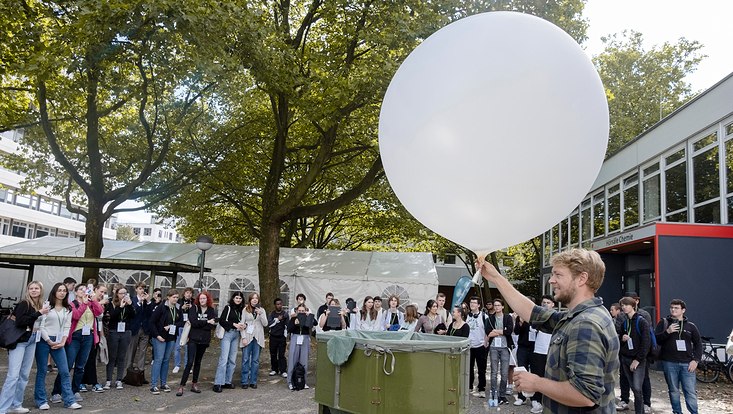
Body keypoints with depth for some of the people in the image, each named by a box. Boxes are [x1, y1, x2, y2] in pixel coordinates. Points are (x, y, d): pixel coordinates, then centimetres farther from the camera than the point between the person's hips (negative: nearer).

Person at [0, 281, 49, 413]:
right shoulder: (23, 304, -10)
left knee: (25, 375, 10)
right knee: (13, 375, -10)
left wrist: (44, 314, 0)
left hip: (32, 341, 7)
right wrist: (39, 313, -21)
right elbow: (19, 321, -22)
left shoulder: (41, 305, 9)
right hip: (19, 341, -7)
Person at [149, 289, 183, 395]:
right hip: (160, 337, -6)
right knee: (158, 359, -5)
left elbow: (181, 322, 5)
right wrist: (157, 335, -13)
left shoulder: (177, 310, 7)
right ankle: (153, 385, 0)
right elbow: (152, 322, -10)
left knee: (166, 360, 11)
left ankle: (163, 384, 20)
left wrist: (172, 326, -12)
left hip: (171, 338, 6)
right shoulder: (161, 307, -10)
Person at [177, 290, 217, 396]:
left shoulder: (211, 311, 4)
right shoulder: (194, 308, -1)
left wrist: (198, 324, -14)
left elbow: (212, 326, -8)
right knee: (190, 362, -11)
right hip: (193, 339, -3)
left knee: (198, 362, 12)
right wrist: (207, 322, -12)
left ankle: (194, 384, 22)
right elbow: (193, 322, -15)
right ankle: (181, 386, -7)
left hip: (204, 340, 3)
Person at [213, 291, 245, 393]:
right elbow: (221, 321, -8)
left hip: (236, 335, 6)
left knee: (232, 360, 7)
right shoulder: (228, 308, -2)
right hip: (227, 334, -6)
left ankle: (227, 382, 14)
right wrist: (234, 324, -14)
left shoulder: (241, 310, 13)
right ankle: (218, 383, -10)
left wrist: (242, 326, -4)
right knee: (224, 359, -11)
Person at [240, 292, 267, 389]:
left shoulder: (262, 310, 8)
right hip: (247, 337, -1)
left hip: (258, 338, 2)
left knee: (255, 360, 4)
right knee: (245, 360, -1)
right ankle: (245, 382, 6)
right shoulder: (245, 310, 4)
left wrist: (260, 314, -13)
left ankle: (253, 381, 10)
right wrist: (243, 337, -8)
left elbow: (265, 324, 1)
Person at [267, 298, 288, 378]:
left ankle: (283, 371, -1)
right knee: (273, 354, 7)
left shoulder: (285, 314, 1)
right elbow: (269, 324, -7)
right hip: (273, 337, 2)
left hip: (282, 337, -2)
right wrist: (277, 319, -14)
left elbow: (287, 326, 0)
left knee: (281, 354, -4)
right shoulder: (271, 314, 5)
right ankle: (274, 369, 19)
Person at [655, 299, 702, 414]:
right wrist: (667, 332, -17)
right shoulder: (663, 323, 5)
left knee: (691, 392, -2)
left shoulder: (691, 326, 8)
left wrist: (695, 360, 1)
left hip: (687, 364, 0)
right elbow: (655, 339, -2)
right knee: (673, 390, 9)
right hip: (669, 363, 0)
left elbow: (698, 344, 12)